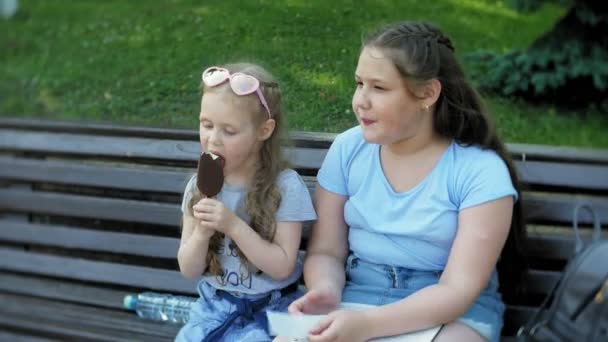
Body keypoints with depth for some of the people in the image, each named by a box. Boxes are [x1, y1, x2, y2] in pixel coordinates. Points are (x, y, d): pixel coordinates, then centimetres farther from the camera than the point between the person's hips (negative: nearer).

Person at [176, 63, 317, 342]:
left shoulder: (285, 186, -11)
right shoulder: (199, 186, 1)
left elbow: (282, 267, -13)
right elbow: (189, 270, 4)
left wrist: (234, 225, -22)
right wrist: (202, 233, -17)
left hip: (269, 308, -4)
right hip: (214, 303, 4)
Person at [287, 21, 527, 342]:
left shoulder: (480, 171, -11)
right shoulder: (347, 149, 1)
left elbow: (457, 290, -14)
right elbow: (326, 251, 3)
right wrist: (326, 292, -19)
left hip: (452, 316, -3)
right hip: (357, 301, 3)